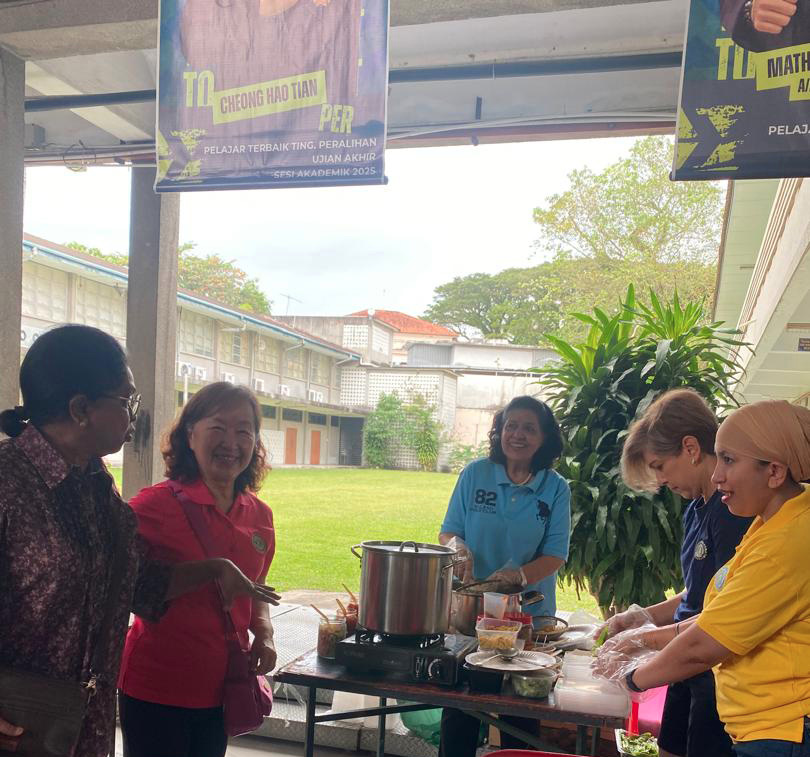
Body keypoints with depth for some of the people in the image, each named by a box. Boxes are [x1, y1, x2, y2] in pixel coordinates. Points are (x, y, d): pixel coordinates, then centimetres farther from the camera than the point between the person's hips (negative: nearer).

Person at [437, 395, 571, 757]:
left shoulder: (556, 489, -4)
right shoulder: (475, 474, -2)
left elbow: (555, 555, -8)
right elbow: (449, 532, 1)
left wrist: (520, 575, -26)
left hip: (530, 613, 0)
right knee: (459, 707, 9)